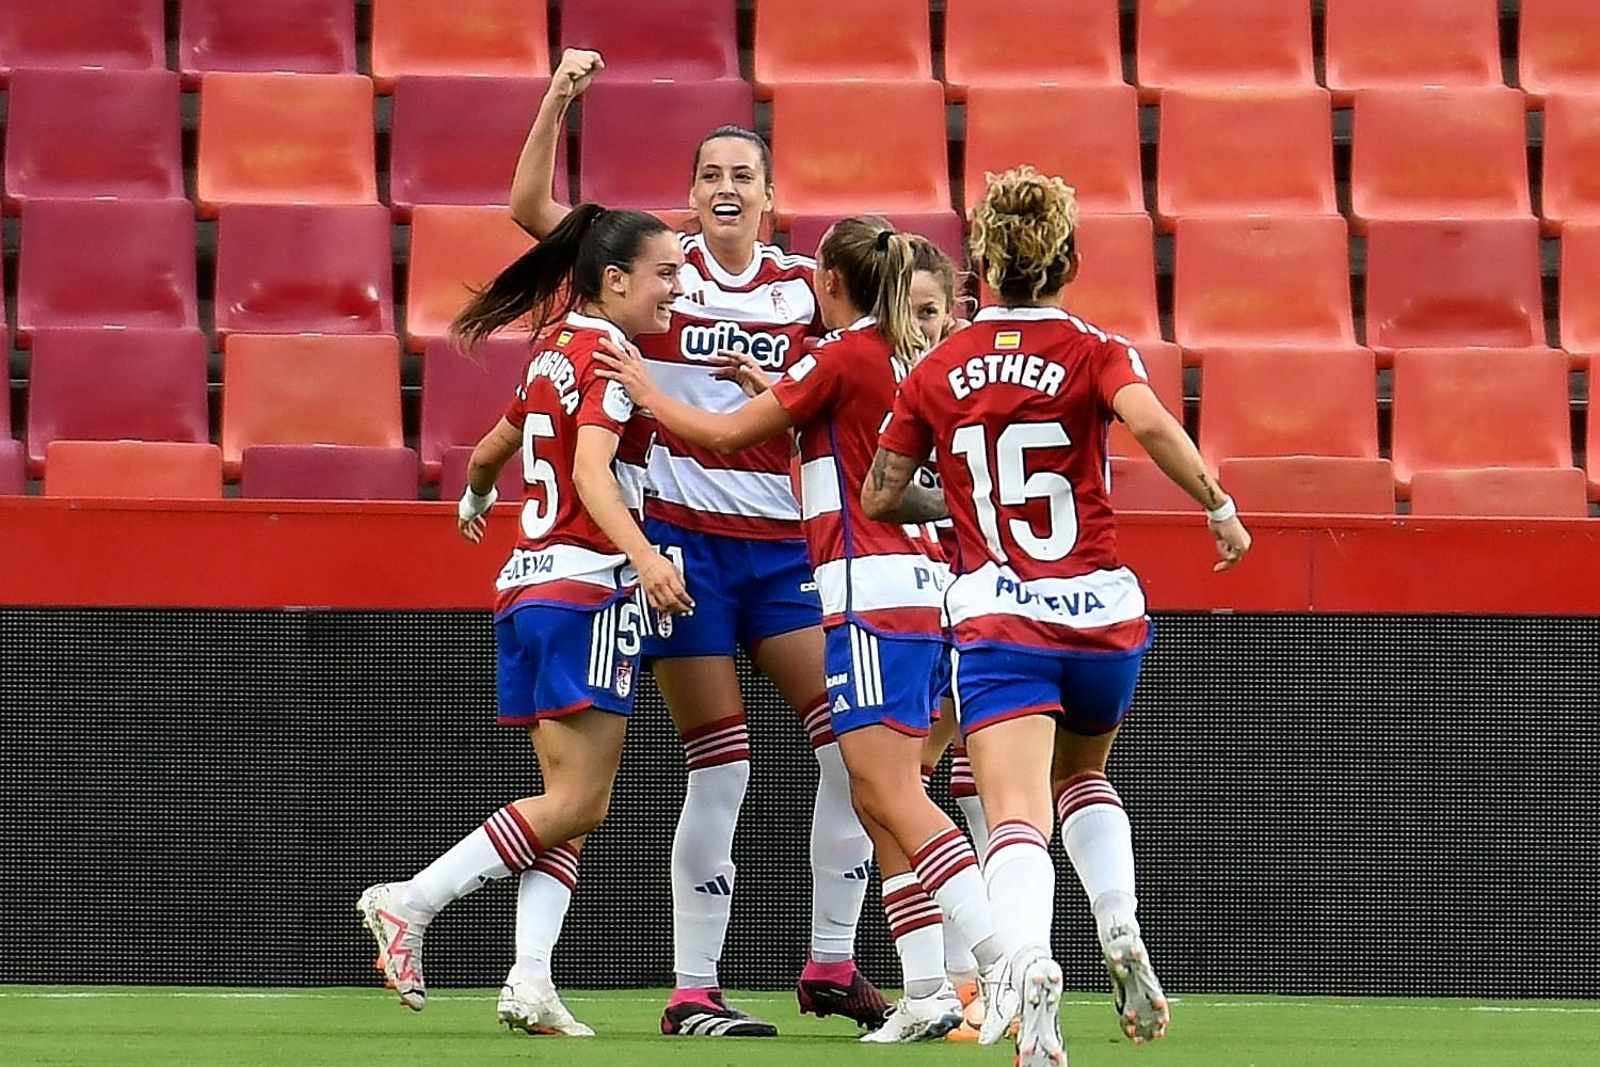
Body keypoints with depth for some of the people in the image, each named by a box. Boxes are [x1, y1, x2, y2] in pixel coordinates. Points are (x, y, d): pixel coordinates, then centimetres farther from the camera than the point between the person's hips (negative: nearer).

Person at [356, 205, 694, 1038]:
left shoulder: (554, 351, 15)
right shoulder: (607, 354, -10)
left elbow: (492, 449, 30)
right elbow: (592, 473, -24)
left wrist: (475, 499, 52)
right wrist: (644, 556, -39)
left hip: (524, 587, 9)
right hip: (586, 590, -9)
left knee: (566, 796, 6)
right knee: (580, 803, -7)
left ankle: (530, 980, -6)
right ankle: (410, 903, -8)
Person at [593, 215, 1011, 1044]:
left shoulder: (844, 356, -7)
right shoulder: (910, 361, 15)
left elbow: (724, 434, -1)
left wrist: (645, 391, 13)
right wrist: (774, 389, 39)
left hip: (873, 593, -9)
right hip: (922, 588, 9)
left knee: (892, 795, -14)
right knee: (879, 799, 9)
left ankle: (1007, 960, -26)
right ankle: (926, 991, 3)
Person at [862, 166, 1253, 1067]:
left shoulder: (937, 372, 6)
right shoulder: (1094, 352, 0)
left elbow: (880, 496, 12)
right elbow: (1149, 422, -21)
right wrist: (1220, 505, -10)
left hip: (997, 618, -1)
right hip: (1104, 615, 1)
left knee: (1017, 815, -14)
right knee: (1084, 773, 29)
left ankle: (1031, 960, -43)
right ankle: (1123, 935, 7)